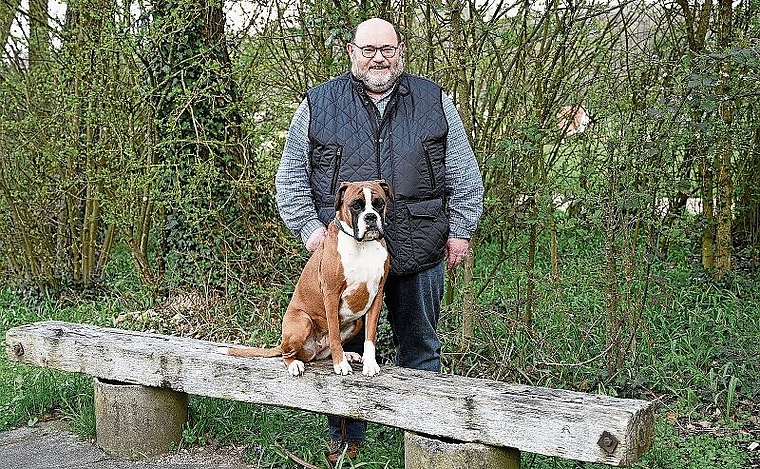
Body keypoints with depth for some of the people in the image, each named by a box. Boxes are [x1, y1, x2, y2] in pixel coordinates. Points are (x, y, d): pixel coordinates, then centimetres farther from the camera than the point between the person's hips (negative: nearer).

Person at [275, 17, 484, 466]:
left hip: (420, 250, 1)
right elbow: (292, 176, 7)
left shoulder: (434, 101, 7)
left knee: (420, 346, 12)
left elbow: (464, 173, 9)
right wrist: (310, 227, -3)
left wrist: (460, 230, 3)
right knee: (344, 346, 9)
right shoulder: (317, 105, 5)